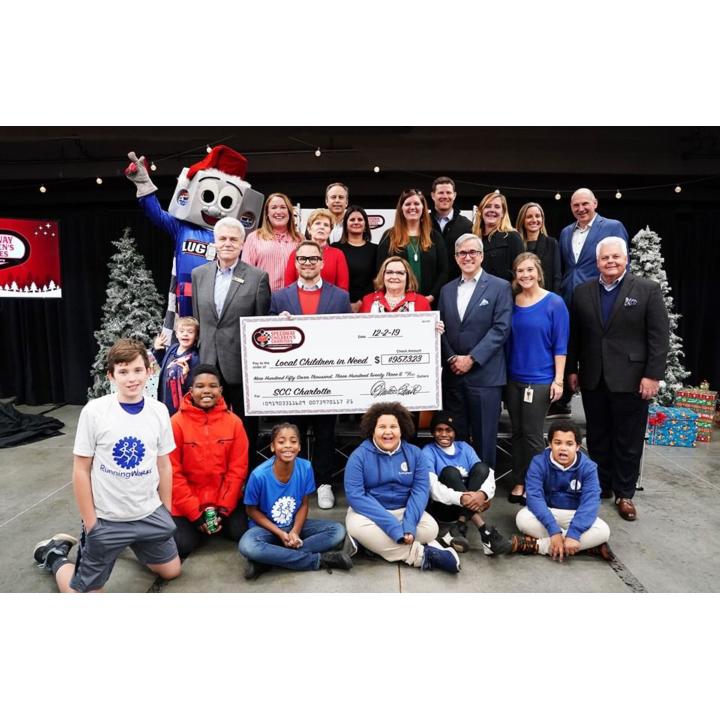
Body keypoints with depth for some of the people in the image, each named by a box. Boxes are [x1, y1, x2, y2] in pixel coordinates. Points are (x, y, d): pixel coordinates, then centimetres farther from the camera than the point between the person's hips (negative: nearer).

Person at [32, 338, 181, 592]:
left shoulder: (159, 411, -7)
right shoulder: (94, 412, -16)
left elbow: (164, 466, 3)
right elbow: (81, 471, -9)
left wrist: (166, 512, 6)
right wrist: (90, 523, -8)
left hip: (150, 514, 4)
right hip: (106, 519, -3)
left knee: (171, 570, 18)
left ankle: (132, 544, 40)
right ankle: (55, 554, 34)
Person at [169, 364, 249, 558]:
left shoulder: (234, 422, -7)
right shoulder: (177, 423, -12)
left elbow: (238, 468, -5)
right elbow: (173, 472, -11)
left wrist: (224, 508, -10)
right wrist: (195, 514, -12)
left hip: (225, 499, 1)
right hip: (187, 504, -1)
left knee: (242, 535, -11)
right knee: (183, 546, -12)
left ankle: (219, 523, 22)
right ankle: (197, 525, 21)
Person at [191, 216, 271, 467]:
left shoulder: (258, 277, -4)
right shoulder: (199, 274, 8)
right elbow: (197, 318, 13)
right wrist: (201, 351, 10)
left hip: (242, 365, -3)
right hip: (210, 363, 3)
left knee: (245, 426, 10)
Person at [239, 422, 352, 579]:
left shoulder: (305, 468, -15)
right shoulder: (259, 475, -22)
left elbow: (304, 504, -3)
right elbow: (252, 510, -9)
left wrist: (295, 531, -19)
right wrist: (280, 533, -17)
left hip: (295, 525, 3)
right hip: (266, 527, -3)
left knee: (338, 531, -18)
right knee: (247, 546, -36)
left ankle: (267, 560, -22)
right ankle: (319, 560, -23)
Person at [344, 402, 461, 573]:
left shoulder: (414, 453, -2)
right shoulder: (359, 455, -11)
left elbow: (421, 489, -8)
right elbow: (355, 495, -20)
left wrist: (409, 525, -25)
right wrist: (394, 527, -28)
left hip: (403, 510, 1)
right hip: (370, 512, -1)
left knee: (430, 528, -24)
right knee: (356, 525, -34)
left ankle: (374, 542, -18)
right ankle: (420, 554, -23)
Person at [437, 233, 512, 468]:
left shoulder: (500, 287, 0)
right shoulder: (447, 290, 14)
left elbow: (501, 328, -9)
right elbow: (441, 329, 12)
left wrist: (472, 359, -13)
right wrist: (451, 359, -3)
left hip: (484, 374, -4)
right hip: (453, 374, 4)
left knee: (483, 437, 4)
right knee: (455, 436, 10)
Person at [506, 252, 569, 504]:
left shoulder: (554, 303, -7)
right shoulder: (512, 302, 5)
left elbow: (560, 344, -7)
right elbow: (508, 339, 10)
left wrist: (558, 379, -12)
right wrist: (504, 373, 8)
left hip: (540, 380, -4)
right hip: (513, 378, 4)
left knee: (532, 434, 1)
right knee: (517, 432, 11)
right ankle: (519, 482, 23)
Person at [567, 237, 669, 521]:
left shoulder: (648, 290, -2)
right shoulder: (582, 291, 7)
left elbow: (659, 337, -6)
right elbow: (574, 335, 9)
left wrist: (653, 375, -11)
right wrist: (572, 370, 7)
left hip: (630, 379, -3)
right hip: (592, 379, 3)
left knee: (628, 441, 7)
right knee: (597, 438, 13)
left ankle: (624, 494, 22)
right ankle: (601, 486, 29)